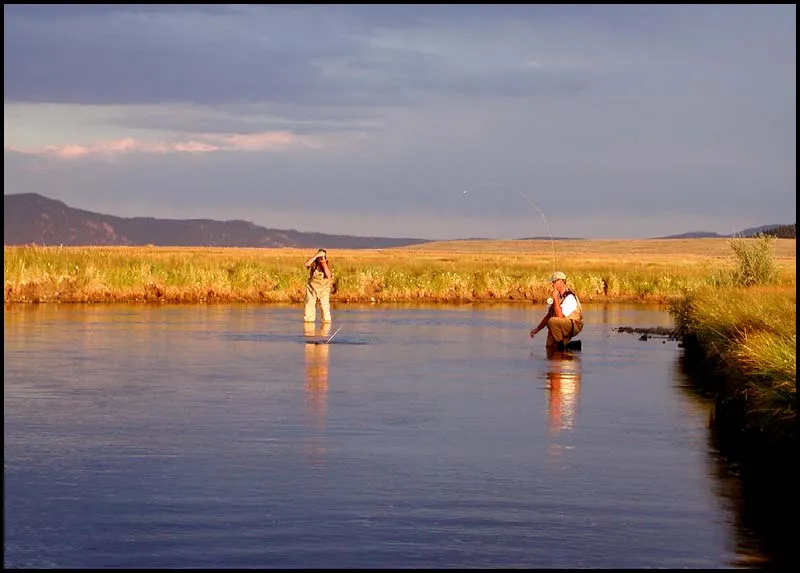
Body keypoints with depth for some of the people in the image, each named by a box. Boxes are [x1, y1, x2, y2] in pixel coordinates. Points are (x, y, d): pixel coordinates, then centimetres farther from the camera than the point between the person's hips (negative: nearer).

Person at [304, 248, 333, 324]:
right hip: (312, 289, 1)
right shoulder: (313, 263, -3)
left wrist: (324, 263, -21)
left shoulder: (327, 264, -4)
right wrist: (316, 256, -27)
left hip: (323, 290, -1)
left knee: (325, 308, -11)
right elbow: (307, 264, -26)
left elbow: (328, 275, -20)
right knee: (309, 306, 3)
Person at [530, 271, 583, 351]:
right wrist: (537, 329, 12)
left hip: (574, 325, -8)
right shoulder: (558, 296, 11)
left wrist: (555, 299, -27)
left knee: (552, 321, -35)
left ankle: (561, 345, -20)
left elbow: (560, 317, -28)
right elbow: (548, 316, 18)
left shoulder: (570, 297, -18)